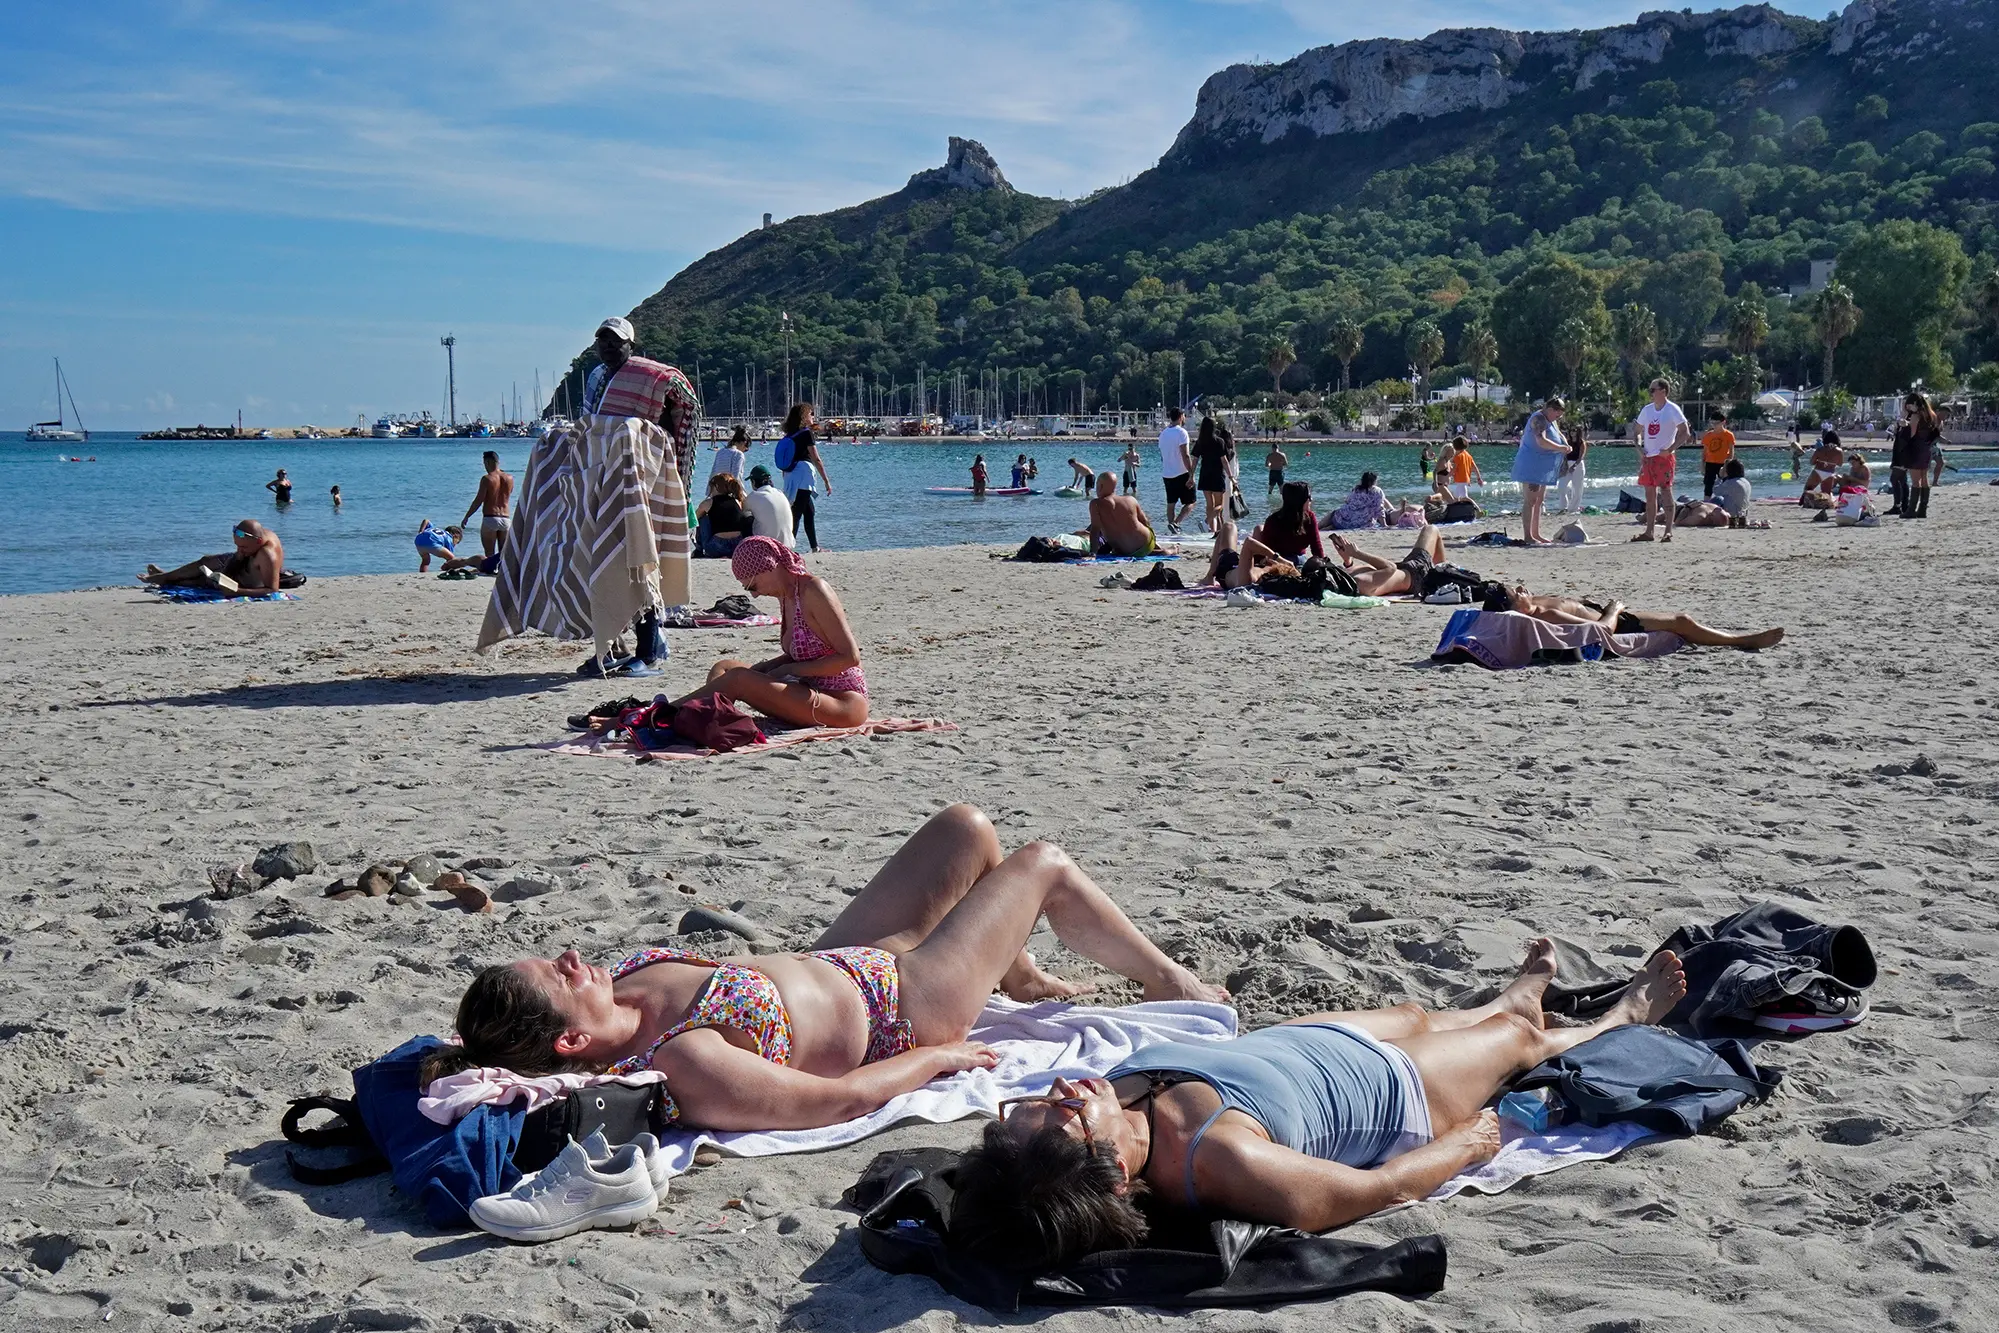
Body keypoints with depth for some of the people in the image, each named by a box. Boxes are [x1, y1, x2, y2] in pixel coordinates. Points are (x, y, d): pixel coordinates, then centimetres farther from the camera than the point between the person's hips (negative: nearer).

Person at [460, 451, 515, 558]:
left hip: (490, 519, -4)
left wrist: (466, 516, 0)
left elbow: (478, 500, -9)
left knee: (490, 554, -1)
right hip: (506, 519, 4)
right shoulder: (509, 478, 6)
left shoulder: (487, 479, -8)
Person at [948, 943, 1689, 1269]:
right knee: (1522, 1037, 24)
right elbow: (1385, 1188, -30)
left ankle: (1515, 997, 76)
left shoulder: (1121, 1086, -36)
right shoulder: (1224, 1158, -52)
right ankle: (1620, 1021, 63)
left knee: (1416, 1014, 37)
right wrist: (1466, 1144, -16)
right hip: (1400, 1095, -6)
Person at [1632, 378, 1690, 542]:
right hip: (1647, 457, 7)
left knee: (1665, 491, -10)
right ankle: (1649, 531, 12)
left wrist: (1670, 449, -17)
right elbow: (1639, 432, 20)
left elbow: (1685, 433, -9)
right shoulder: (1646, 410, 12)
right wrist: (1639, 448, 3)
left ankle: (1669, 531, -10)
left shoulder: (1672, 410, -6)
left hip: (1665, 456, -6)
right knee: (1650, 494, 8)